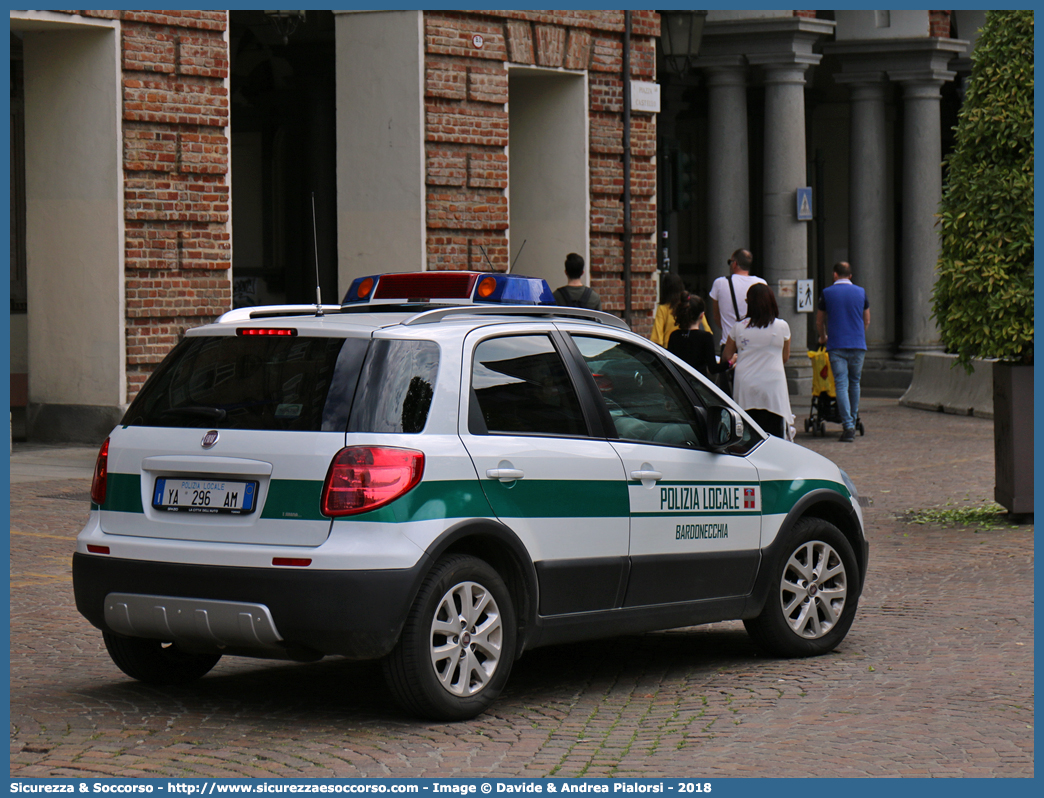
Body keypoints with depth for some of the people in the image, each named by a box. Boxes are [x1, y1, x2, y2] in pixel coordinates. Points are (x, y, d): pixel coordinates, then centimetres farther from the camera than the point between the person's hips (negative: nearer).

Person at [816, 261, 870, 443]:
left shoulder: (827, 293, 2)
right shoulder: (861, 292, 8)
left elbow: (819, 322, 11)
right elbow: (867, 321, 19)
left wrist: (823, 338, 31)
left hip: (837, 345, -2)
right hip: (858, 345, 2)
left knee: (841, 385, -5)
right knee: (854, 383, 15)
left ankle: (848, 426, -16)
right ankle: (853, 421, 22)